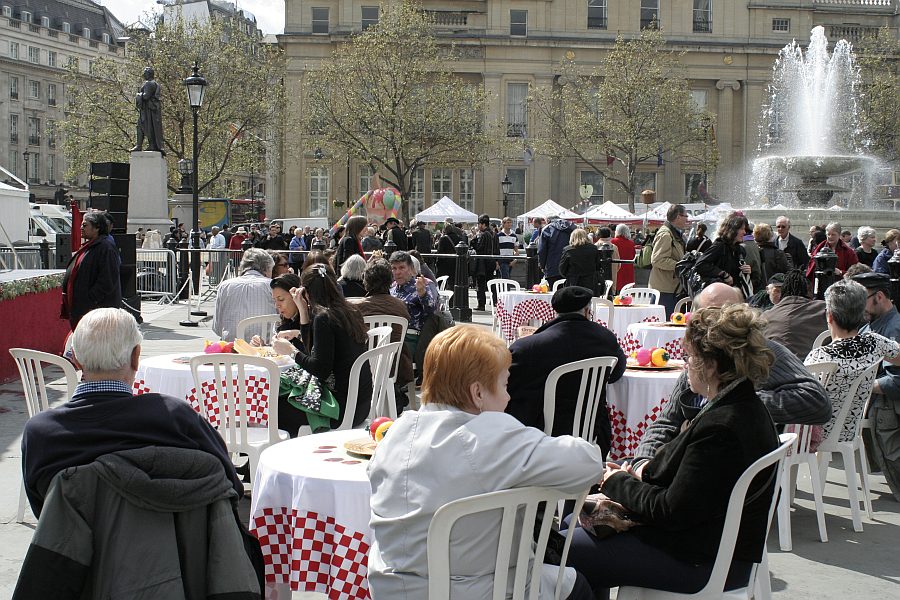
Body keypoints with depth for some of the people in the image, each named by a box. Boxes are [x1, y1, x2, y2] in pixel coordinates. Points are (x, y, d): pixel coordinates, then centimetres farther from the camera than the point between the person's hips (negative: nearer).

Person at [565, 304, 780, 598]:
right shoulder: (746, 408, 5)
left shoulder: (720, 428, -27)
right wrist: (642, 474, 2)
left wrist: (618, 483, -8)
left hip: (701, 563, -11)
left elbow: (672, 511, -24)